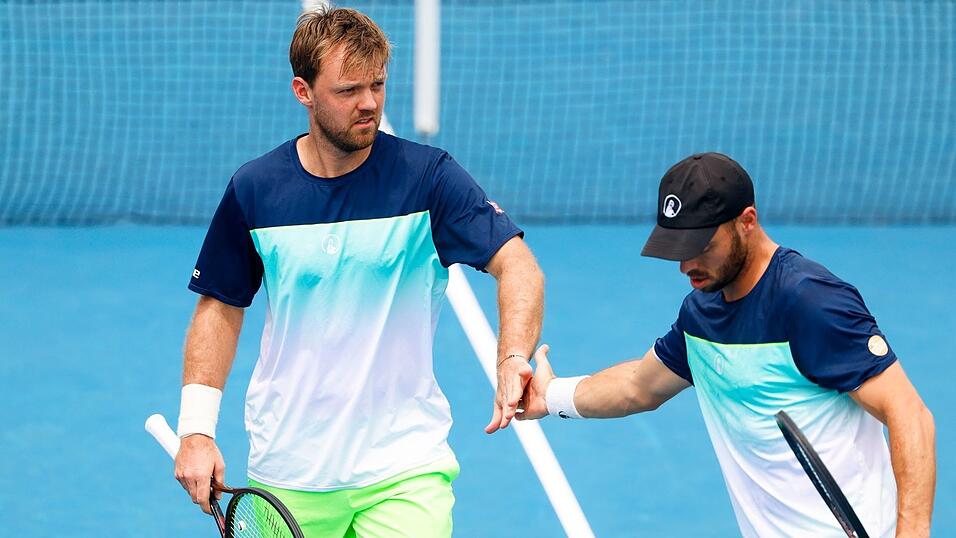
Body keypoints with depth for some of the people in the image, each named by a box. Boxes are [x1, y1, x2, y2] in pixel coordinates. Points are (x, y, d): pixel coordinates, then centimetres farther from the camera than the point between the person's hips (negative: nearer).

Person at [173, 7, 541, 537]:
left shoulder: (428, 176, -7)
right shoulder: (254, 189, 0)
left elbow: (517, 264, -15)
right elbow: (220, 307, 9)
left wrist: (513, 360, -34)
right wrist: (196, 431, 1)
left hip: (404, 467, -2)